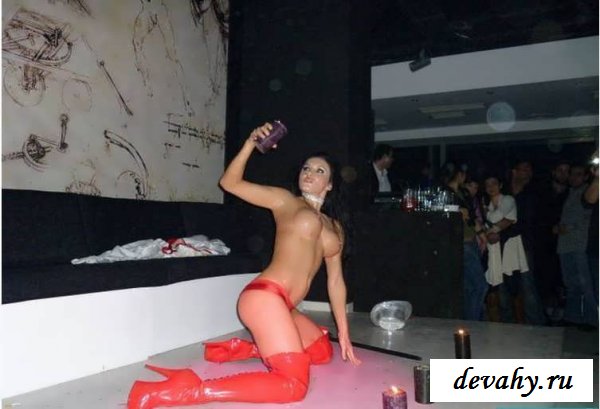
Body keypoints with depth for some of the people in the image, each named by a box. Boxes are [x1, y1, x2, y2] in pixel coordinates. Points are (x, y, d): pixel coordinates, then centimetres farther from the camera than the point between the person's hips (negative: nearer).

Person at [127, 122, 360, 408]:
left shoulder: (336, 228, 21)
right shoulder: (285, 200, 7)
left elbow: (335, 281, 20)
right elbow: (230, 182, 2)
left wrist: (344, 333, 17)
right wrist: (251, 143, -11)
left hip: (285, 307, 8)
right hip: (265, 296, -8)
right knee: (293, 384, -19)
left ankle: (245, 349, 16)